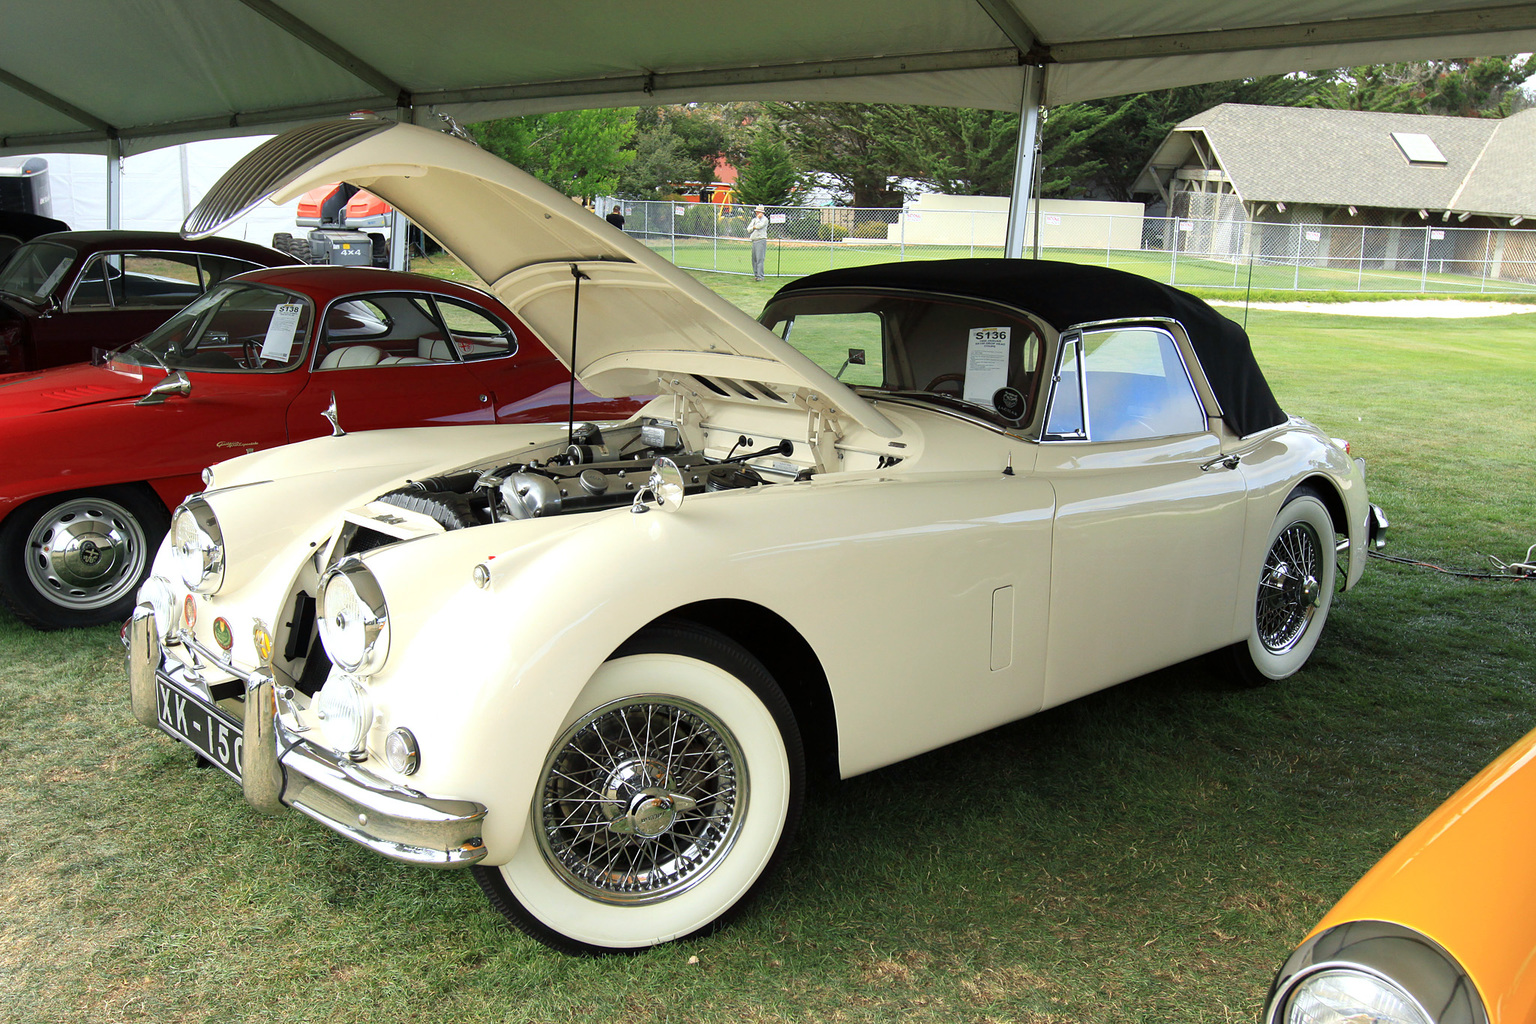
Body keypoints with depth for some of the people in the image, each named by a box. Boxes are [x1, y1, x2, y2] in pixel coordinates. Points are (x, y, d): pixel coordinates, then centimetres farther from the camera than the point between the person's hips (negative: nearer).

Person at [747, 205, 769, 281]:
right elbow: (748, 229, 11)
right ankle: (755, 275, 11)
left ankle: (760, 276, -17)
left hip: (761, 240, -8)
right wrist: (754, 227, -6)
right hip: (754, 241, 8)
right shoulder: (754, 219, 21)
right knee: (754, 259, 6)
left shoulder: (764, 219, 0)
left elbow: (759, 225, -17)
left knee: (760, 259, -14)